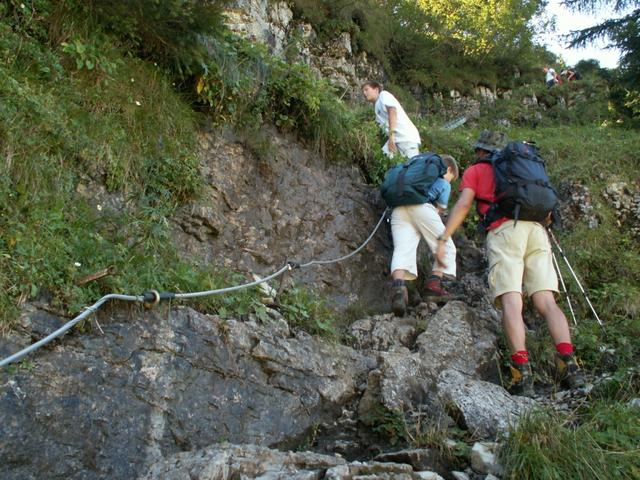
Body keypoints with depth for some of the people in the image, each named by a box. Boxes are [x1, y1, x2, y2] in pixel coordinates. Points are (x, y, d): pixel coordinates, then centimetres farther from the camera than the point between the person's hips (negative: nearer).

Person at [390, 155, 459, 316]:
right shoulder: (444, 183, 22)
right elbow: (440, 209, 13)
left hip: (398, 209, 4)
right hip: (421, 207, -4)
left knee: (402, 250, -12)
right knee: (447, 248, 10)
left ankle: (398, 285, -37)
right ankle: (434, 282, -7)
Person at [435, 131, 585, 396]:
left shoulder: (475, 170, 20)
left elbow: (463, 204, 4)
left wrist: (442, 239, 2)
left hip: (504, 230, -4)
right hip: (537, 230, 4)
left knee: (511, 301, -16)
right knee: (546, 301, -5)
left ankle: (522, 371, -31)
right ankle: (568, 363, -23)